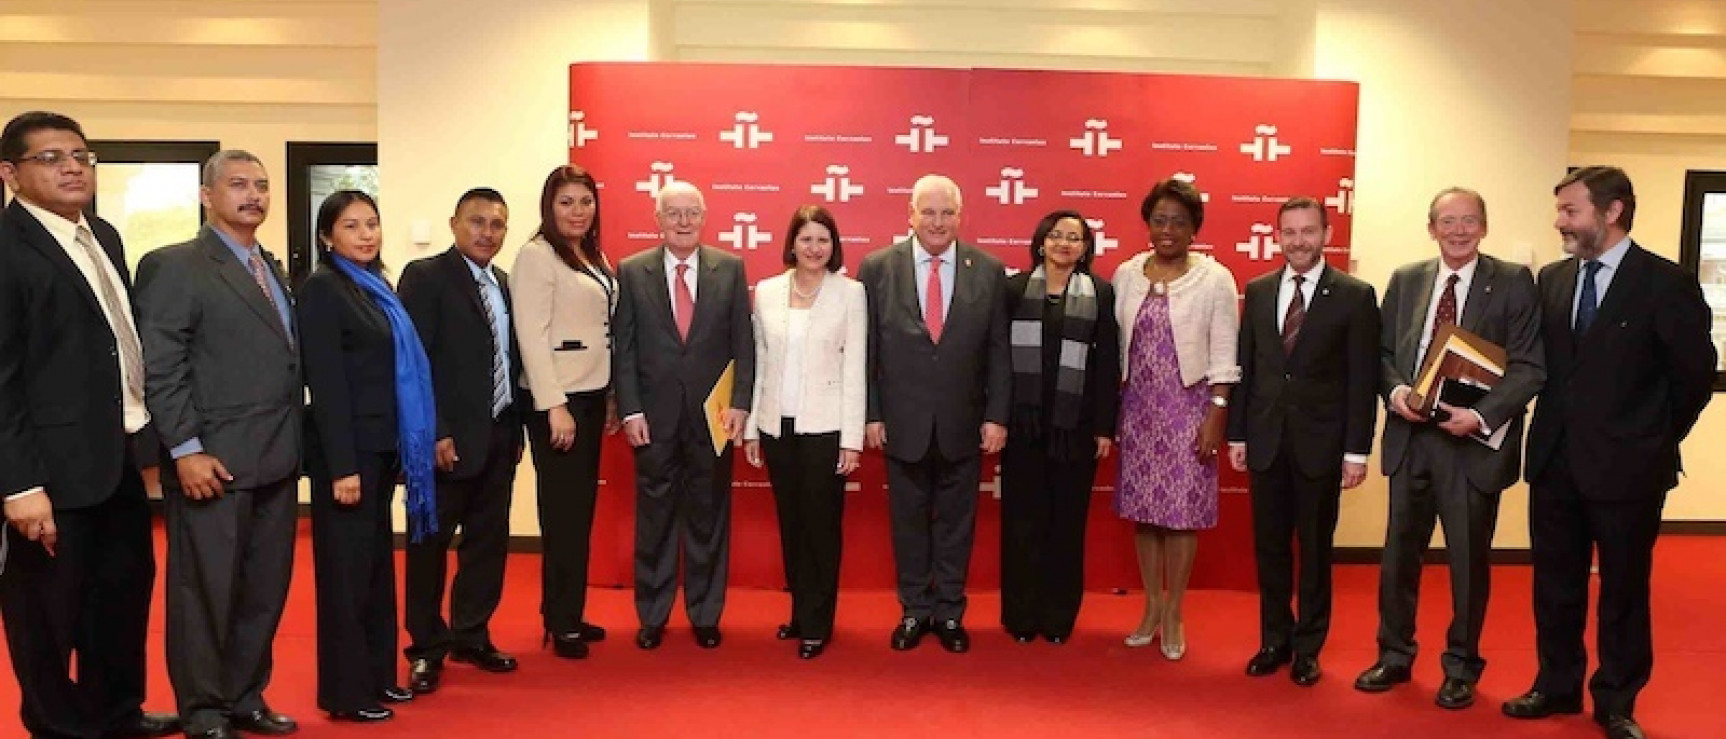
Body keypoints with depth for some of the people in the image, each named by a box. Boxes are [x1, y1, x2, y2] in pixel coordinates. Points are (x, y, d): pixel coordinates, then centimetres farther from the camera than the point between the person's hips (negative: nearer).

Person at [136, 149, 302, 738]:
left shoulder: (272, 267, 16)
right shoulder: (173, 266, -6)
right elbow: (160, 368, -12)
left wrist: (294, 442, 9)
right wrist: (186, 450, -17)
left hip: (275, 461, 7)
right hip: (213, 462, -7)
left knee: (265, 589, 13)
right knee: (206, 591, 4)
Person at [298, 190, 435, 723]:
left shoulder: (376, 286, 13)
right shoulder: (321, 288, -10)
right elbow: (327, 383, -16)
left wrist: (395, 450, 9)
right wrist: (343, 466, -19)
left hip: (380, 445, 8)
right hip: (346, 451, -8)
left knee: (377, 562, 15)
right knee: (347, 568, 1)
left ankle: (377, 674, 27)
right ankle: (346, 691, 13)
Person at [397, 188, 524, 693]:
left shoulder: (504, 284, 13)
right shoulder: (425, 276, -7)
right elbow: (413, 361, -14)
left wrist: (516, 427, 10)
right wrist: (434, 433, -18)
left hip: (499, 434, 7)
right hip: (449, 437, -6)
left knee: (489, 541, 12)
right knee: (431, 543, 5)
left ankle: (471, 636, 26)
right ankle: (427, 648, 17)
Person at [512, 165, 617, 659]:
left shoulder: (596, 258, 13)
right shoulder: (537, 255, -10)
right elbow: (532, 335, -16)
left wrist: (611, 398, 11)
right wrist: (554, 407, -20)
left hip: (592, 395, 8)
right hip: (556, 398, -8)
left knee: (581, 509, 12)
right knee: (564, 512, 0)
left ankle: (566, 614, 23)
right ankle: (562, 623, 11)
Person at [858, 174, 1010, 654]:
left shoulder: (989, 271, -1)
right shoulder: (877, 267, -3)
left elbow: (999, 350, 0)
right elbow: (866, 349, -1)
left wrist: (997, 416, -4)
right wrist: (870, 414, -4)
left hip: (963, 424, 1)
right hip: (902, 422, 0)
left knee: (957, 521, 12)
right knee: (908, 520, 12)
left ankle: (950, 612, 27)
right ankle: (914, 610, 28)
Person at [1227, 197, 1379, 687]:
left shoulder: (1355, 296, -4)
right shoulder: (1258, 291, 7)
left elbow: (1362, 379, -6)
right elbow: (1245, 366, 8)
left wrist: (1357, 449, -9)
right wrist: (1237, 434, 5)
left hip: (1321, 443, -3)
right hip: (1266, 440, 3)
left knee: (1315, 549, 8)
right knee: (1269, 546, 10)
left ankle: (1308, 648, 22)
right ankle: (1275, 640, 25)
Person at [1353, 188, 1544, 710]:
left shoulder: (1513, 282, -3)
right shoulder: (1405, 280, 8)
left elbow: (1530, 365, -8)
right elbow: (1383, 351, 10)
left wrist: (1482, 415, -20)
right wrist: (1395, 390, -10)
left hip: (1474, 442, -3)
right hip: (1410, 439, 3)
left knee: (1469, 559, 9)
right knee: (1399, 553, 11)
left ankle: (1461, 668, 25)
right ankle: (1394, 656, 27)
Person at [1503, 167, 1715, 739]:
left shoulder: (1666, 283, -9)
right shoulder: (1552, 279, 6)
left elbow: (1696, 375, -5)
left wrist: (1655, 441, 1)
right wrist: (1553, 428, 5)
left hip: (1625, 466, -5)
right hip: (1555, 460, 5)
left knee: (1623, 590, 9)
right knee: (1554, 584, 14)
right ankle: (1557, 686, 29)